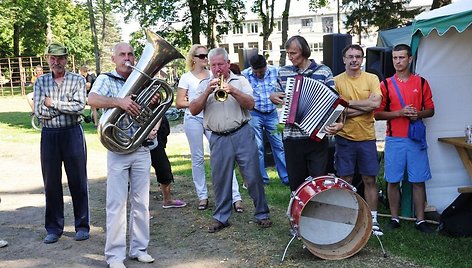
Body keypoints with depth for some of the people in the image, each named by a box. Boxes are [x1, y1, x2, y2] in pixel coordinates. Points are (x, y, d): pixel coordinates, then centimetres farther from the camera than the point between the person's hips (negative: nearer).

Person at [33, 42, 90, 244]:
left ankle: (82, 226, 16)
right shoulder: (40, 82, 6)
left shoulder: (77, 80, 1)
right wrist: (66, 107, -8)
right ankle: (54, 228, 20)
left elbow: (79, 106, -14)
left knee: (78, 181, 4)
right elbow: (38, 111, -5)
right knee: (51, 183, 7)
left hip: (72, 133, -2)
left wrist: (53, 103, -10)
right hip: (49, 135, 2)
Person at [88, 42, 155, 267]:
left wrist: (154, 102, -6)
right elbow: (92, 99, -22)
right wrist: (119, 101, -35)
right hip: (117, 150, -4)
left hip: (141, 149, 4)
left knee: (141, 202, 10)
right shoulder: (106, 79, -1)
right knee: (116, 204, 0)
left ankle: (139, 248, 22)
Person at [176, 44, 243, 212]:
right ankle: (202, 196, 16)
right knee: (198, 158, 4)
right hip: (193, 119, -2)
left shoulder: (212, 75, 11)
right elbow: (179, 103, 0)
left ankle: (235, 196, -6)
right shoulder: (186, 77, 4)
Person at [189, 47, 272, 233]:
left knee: (253, 176, 2)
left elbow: (250, 104, -6)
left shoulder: (240, 81, 7)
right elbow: (193, 110, -1)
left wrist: (232, 91, -19)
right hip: (218, 139, 1)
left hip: (242, 135, -1)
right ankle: (221, 218, 21)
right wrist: (208, 92, -12)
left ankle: (262, 214, 16)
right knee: (220, 180, 7)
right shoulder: (204, 85, 10)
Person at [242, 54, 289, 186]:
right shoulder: (245, 75, -9)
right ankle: (262, 179, 15)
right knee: (257, 148, 4)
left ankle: (286, 177, 13)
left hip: (272, 114, 1)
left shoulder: (275, 71, -4)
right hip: (254, 115, -1)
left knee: (279, 146, 4)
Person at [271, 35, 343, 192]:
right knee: (295, 181, 11)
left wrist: (338, 123, -21)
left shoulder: (324, 72, 0)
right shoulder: (283, 72, 9)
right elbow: (277, 95, 25)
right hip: (291, 137, 3)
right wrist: (272, 97, 1)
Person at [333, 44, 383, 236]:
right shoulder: (336, 81, 1)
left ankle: (373, 219, 17)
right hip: (344, 139, 0)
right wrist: (364, 108, -14)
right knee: (345, 180, 6)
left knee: (369, 180, 7)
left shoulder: (372, 79, 2)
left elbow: (376, 103, -13)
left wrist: (348, 103, -12)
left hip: (367, 138, 1)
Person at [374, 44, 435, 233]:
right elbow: (378, 114, 0)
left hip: (416, 139, 1)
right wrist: (399, 113, -14)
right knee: (393, 181, 4)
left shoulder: (421, 83, 6)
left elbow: (430, 110, 9)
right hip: (394, 139, 0)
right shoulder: (386, 84, 4)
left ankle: (420, 220, 13)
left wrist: (418, 114, -12)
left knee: (418, 181, 3)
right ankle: (395, 218, 17)